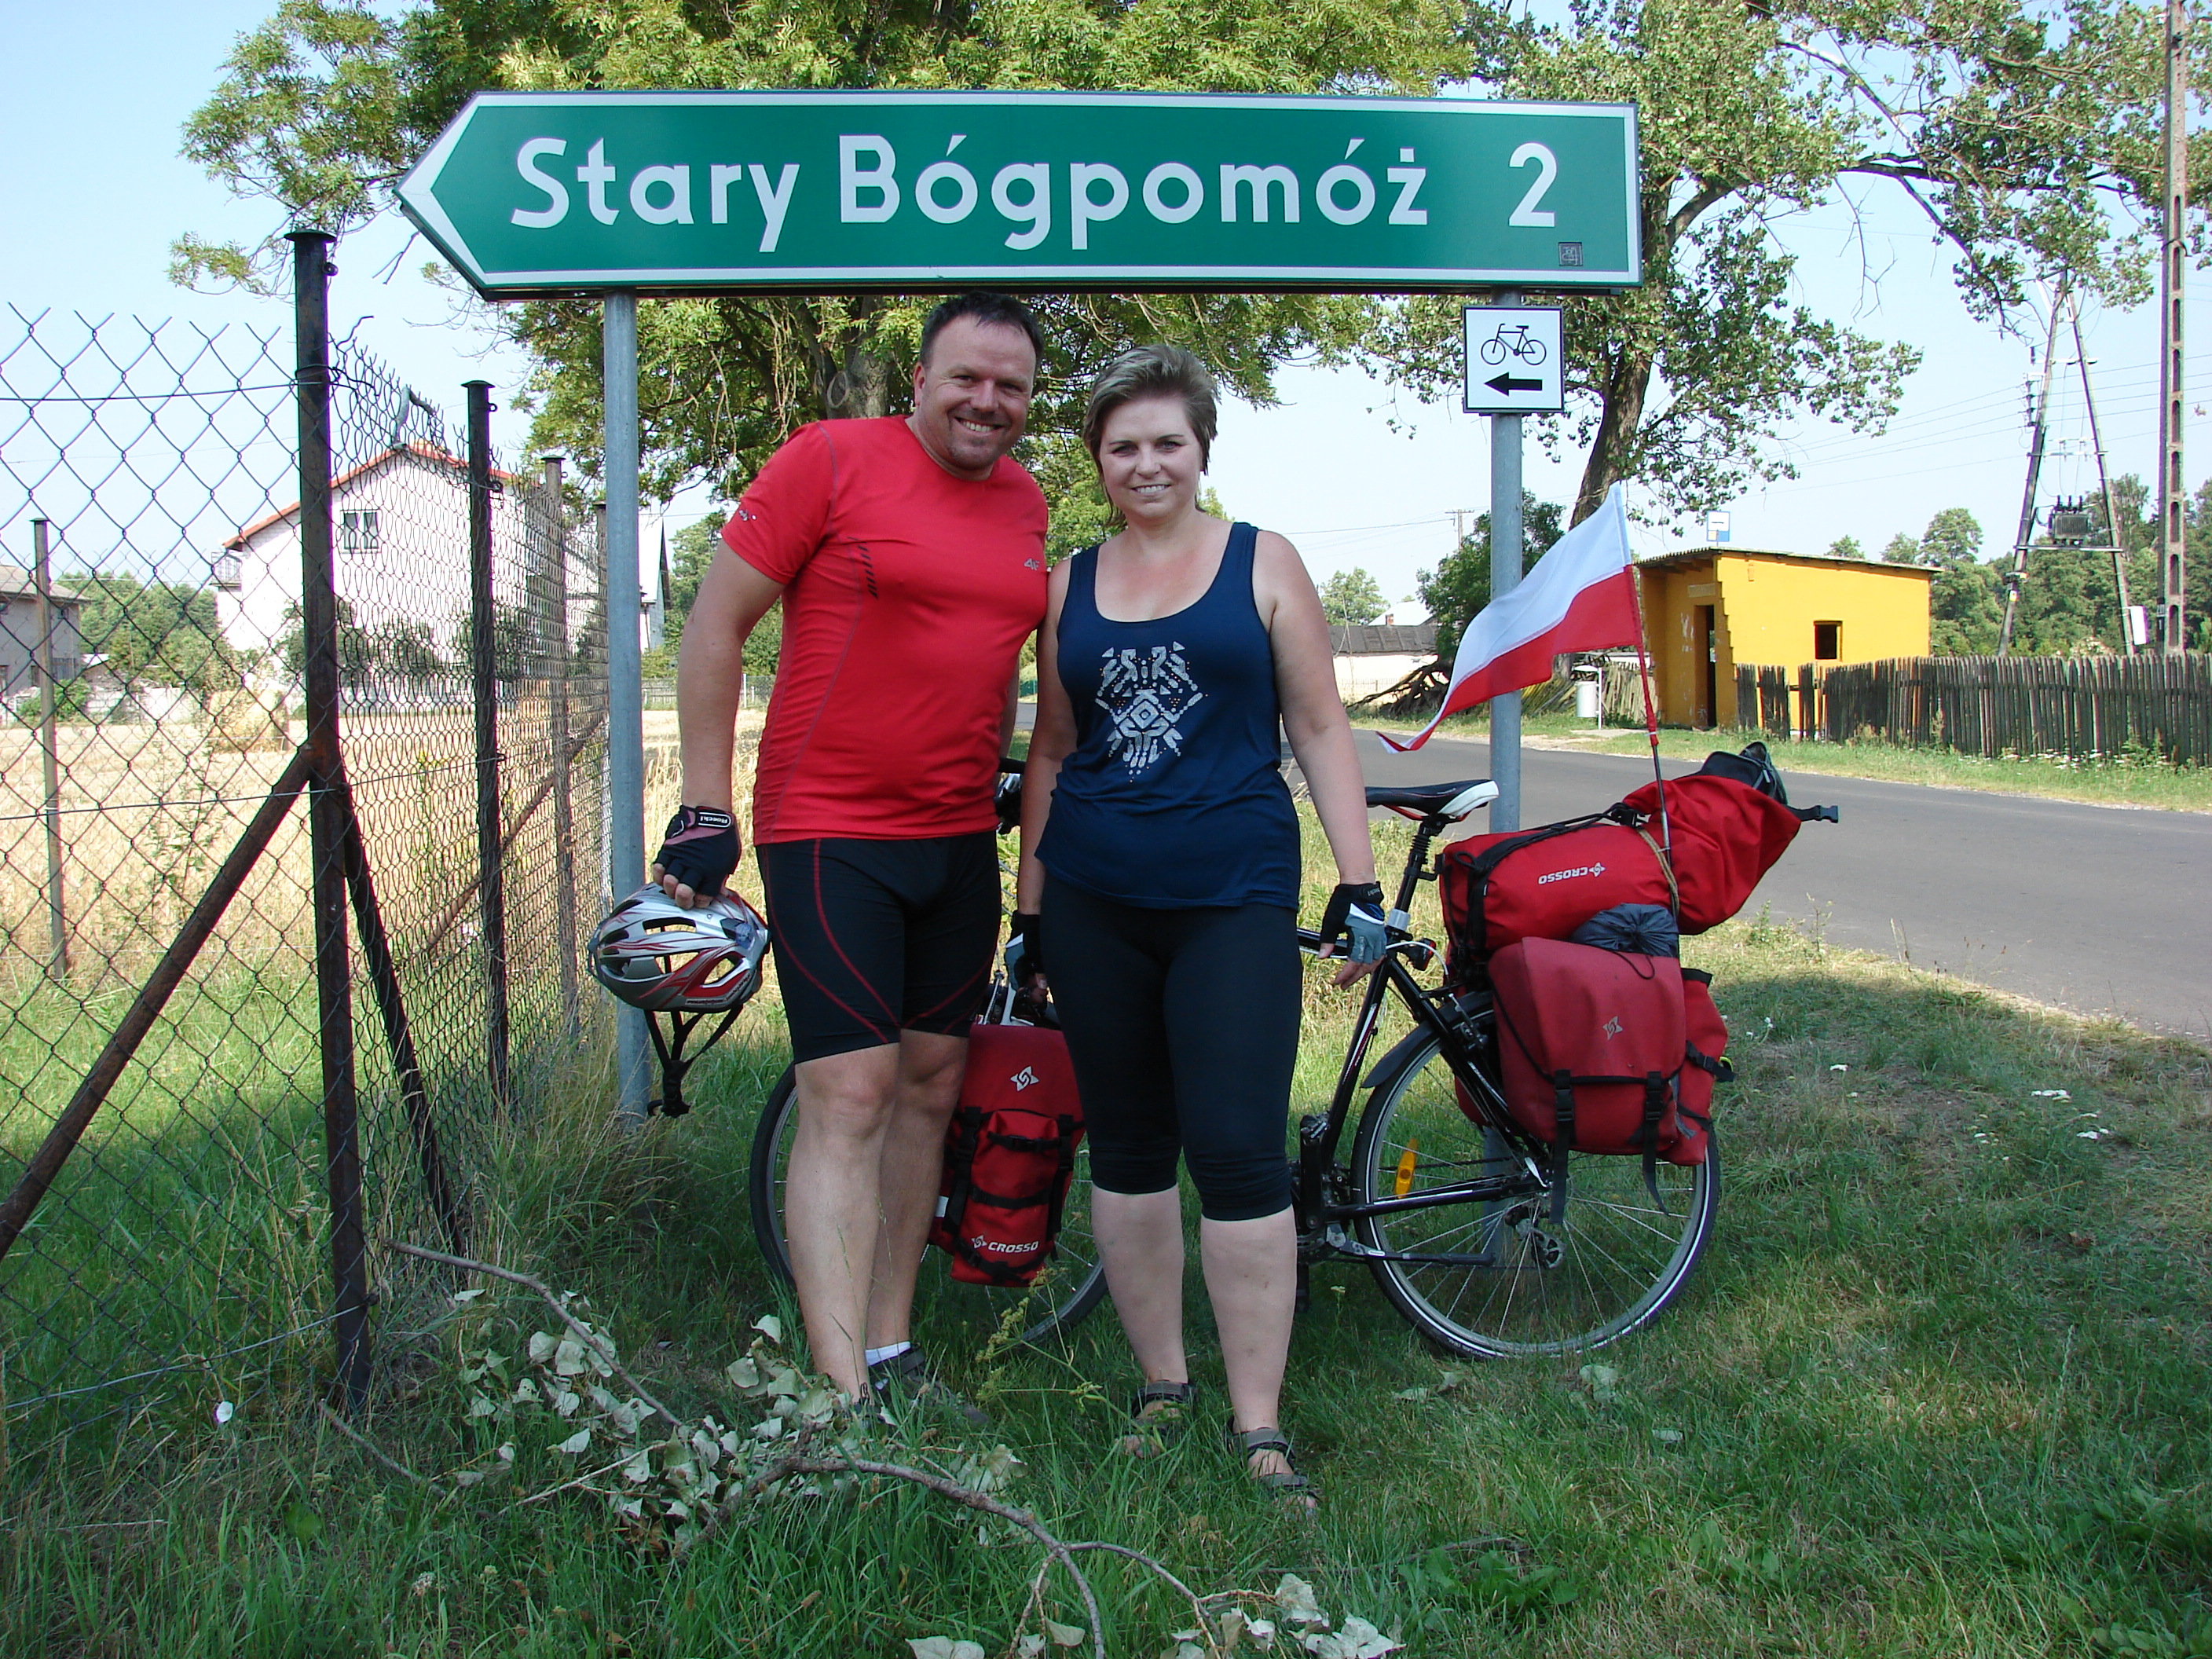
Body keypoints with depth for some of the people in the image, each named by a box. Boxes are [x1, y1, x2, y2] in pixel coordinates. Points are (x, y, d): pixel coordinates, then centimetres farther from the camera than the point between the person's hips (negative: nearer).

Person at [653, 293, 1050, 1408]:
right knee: (849, 1097, -10)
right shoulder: (829, 459, -7)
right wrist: (703, 811, -9)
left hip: (959, 840, 7)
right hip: (830, 835, -6)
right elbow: (716, 624, -6)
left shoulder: (1024, 502, 10)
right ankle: (844, 1398, -8)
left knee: (932, 1088, 10)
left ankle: (892, 1350, 22)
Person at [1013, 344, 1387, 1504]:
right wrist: (1028, 911, 13)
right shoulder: (1071, 585, 12)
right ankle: (1161, 1387, 23)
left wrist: (1361, 887, -3)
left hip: (1234, 897, -3)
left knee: (1237, 1154, -8)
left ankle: (1258, 1427, 1)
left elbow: (1320, 729, 4)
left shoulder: (1262, 564, 5)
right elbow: (1052, 751, 15)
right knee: (1127, 1149, 9)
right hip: (1095, 905, 3)